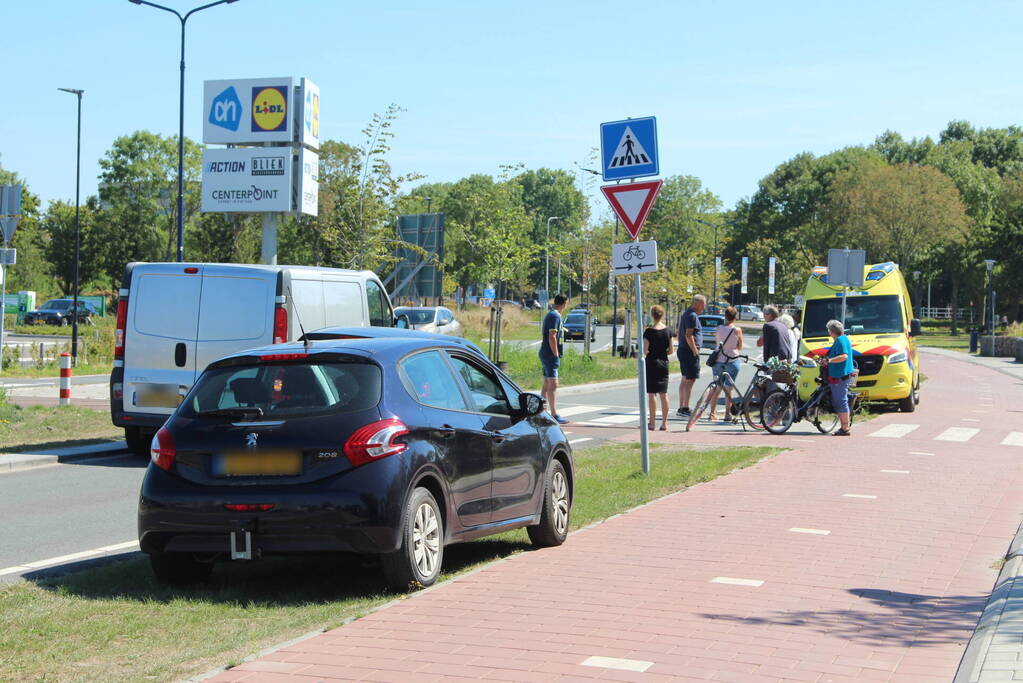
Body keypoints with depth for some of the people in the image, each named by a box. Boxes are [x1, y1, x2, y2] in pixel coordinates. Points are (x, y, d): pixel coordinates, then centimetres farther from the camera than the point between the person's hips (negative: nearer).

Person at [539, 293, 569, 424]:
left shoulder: (550, 315, 17)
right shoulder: (555, 316, -15)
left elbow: (543, 335, 24)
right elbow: (552, 337, -21)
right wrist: (556, 354, -18)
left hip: (546, 354, 10)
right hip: (551, 355, -10)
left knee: (547, 384, 12)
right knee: (553, 384, -10)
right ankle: (554, 414, -12)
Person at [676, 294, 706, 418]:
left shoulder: (685, 314, 17)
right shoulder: (692, 316, -15)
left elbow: (679, 332, 23)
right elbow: (688, 335, -22)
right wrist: (695, 352, -19)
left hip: (683, 350, 11)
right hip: (689, 352, -11)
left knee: (685, 380, 13)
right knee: (690, 380, -9)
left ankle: (681, 408, 17)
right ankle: (685, 409, -9)